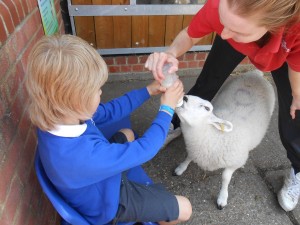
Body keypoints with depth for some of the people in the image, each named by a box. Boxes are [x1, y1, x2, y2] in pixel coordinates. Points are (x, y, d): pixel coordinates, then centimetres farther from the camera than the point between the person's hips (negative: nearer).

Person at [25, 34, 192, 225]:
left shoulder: (58, 116, -21)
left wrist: (148, 91, -8)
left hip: (101, 179, 7)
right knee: (184, 208, 2)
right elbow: (145, 149, -33)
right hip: (107, 204, -7)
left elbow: (107, 112, -6)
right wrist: (167, 108, -19)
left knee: (127, 134, 28)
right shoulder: (83, 155, -46)